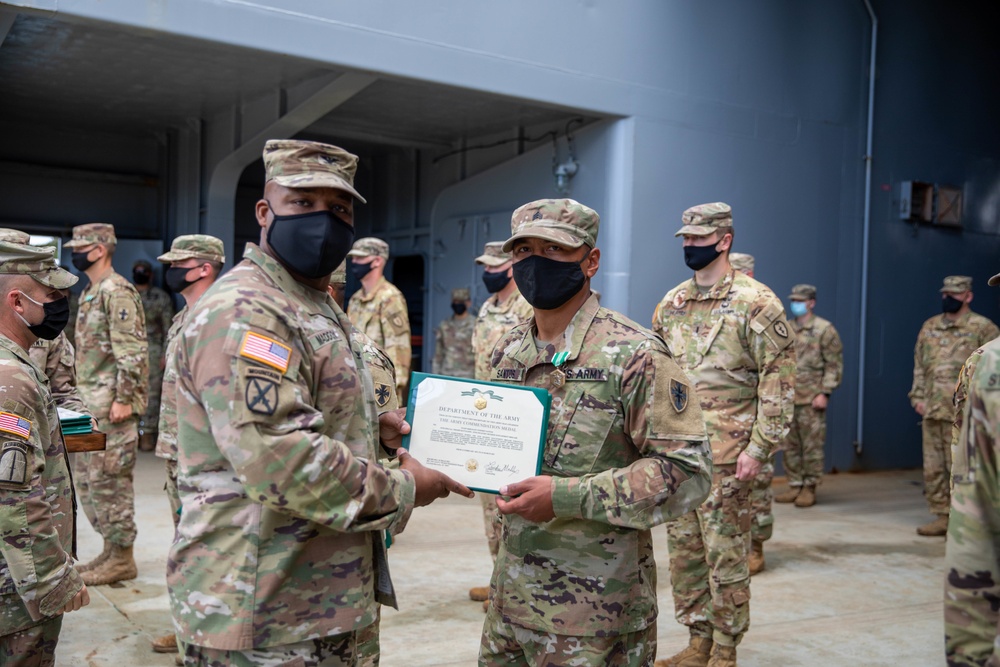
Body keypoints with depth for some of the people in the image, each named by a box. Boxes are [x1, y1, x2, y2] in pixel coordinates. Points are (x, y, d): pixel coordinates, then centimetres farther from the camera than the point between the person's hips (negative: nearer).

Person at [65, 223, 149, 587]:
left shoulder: (117, 291, -14)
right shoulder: (90, 292, 17)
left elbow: (132, 351, -20)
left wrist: (123, 399, -22)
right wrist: (80, 395, 21)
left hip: (111, 404, -10)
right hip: (89, 402, 10)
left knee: (109, 480, -4)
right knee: (86, 477, 14)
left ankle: (121, 559, 6)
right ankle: (111, 549, 24)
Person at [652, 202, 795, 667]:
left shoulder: (756, 303, -8)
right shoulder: (671, 304, 11)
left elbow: (778, 381, -11)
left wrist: (759, 448, -15)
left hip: (726, 453, -6)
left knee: (726, 554, 3)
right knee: (684, 549, 12)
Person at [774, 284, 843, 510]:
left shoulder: (824, 330, -3)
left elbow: (834, 364, -7)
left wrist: (824, 392, -13)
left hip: (810, 399, -5)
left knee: (812, 446, 0)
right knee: (790, 446, 9)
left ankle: (809, 489, 8)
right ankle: (795, 486, 18)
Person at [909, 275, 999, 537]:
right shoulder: (929, 327, 14)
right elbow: (919, 365, 16)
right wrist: (918, 396, 8)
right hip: (931, 410, 6)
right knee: (933, 468, 9)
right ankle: (941, 516, 18)